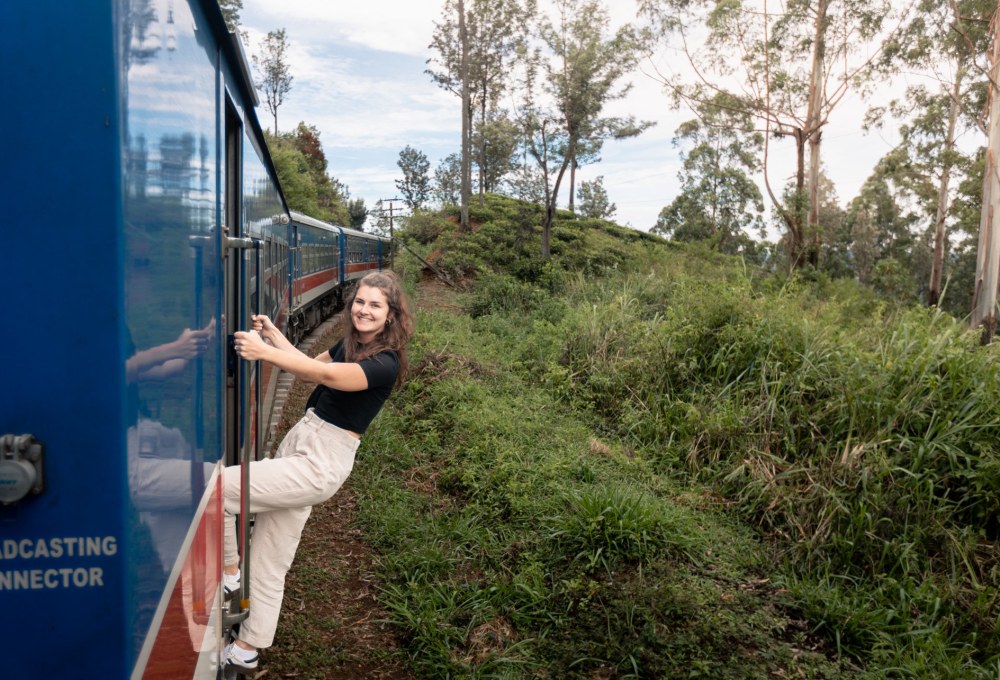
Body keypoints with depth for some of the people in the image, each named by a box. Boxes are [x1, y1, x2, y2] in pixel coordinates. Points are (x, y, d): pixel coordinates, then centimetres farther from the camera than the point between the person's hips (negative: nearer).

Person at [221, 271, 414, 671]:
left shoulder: (385, 363, -18)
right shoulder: (350, 344, 8)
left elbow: (325, 375, -32)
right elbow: (311, 366, 20)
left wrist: (264, 352, -40)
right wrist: (273, 334, 10)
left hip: (320, 465, -8)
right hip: (298, 443, 8)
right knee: (271, 561, 15)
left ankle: (227, 572, 12)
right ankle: (247, 650, 31)